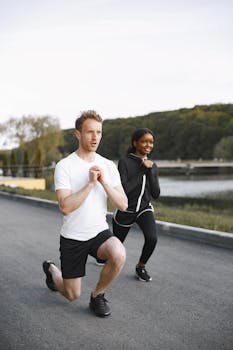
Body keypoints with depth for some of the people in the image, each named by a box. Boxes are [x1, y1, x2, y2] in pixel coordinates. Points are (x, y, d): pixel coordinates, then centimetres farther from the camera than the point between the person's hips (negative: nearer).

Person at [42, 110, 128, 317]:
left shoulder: (109, 166, -1)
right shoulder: (64, 166, -12)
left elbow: (123, 205, -7)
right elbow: (65, 207, -24)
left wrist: (104, 182, -20)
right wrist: (90, 183, -26)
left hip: (100, 232, 2)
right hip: (72, 237, -2)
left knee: (119, 255, -32)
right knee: (72, 295, 8)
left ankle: (97, 295, -2)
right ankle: (51, 270, 43)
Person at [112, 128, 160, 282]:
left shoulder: (152, 166, -2)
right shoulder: (124, 162, -18)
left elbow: (156, 194, -8)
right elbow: (122, 191, -27)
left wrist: (150, 172, -21)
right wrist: (141, 171, -26)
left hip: (144, 209, 3)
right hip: (125, 211, -3)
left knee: (152, 238, -24)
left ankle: (141, 266, 5)